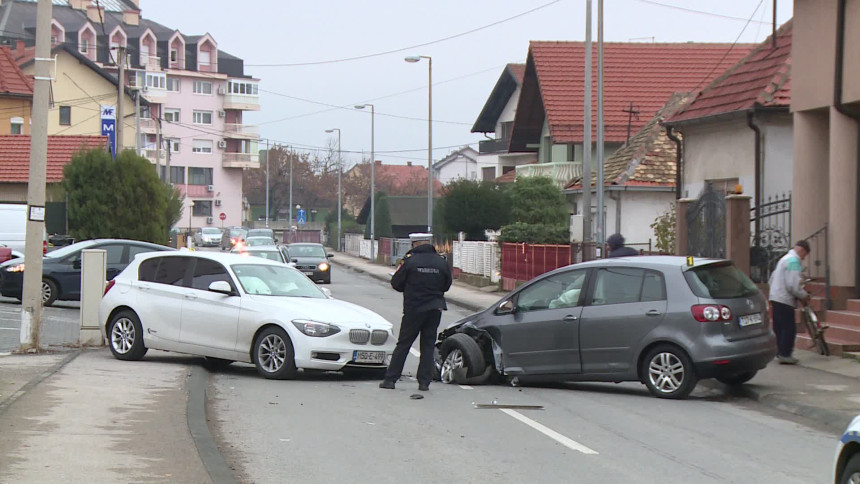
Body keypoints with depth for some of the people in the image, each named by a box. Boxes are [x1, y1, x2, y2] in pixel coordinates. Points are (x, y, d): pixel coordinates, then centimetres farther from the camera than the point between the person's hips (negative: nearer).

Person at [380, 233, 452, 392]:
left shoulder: (410, 260, -9)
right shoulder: (441, 262, 1)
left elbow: (396, 283, -4)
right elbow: (446, 285, 12)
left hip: (414, 308, -3)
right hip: (435, 308, 3)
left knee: (403, 344, 4)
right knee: (428, 345, 9)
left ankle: (390, 379, 5)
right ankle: (424, 382, 6)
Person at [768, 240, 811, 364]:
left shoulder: (785, 258, 19)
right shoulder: (794, 261, -13)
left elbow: (773, 278, 25)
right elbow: (793, 285, -21)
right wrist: (804, 296, -7)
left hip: (775, 297, 10)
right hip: (785, 300, -10)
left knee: (779, 328, 13)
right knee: (789, 328, -7)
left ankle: (780, 353, 17)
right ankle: (785, 355, -8)